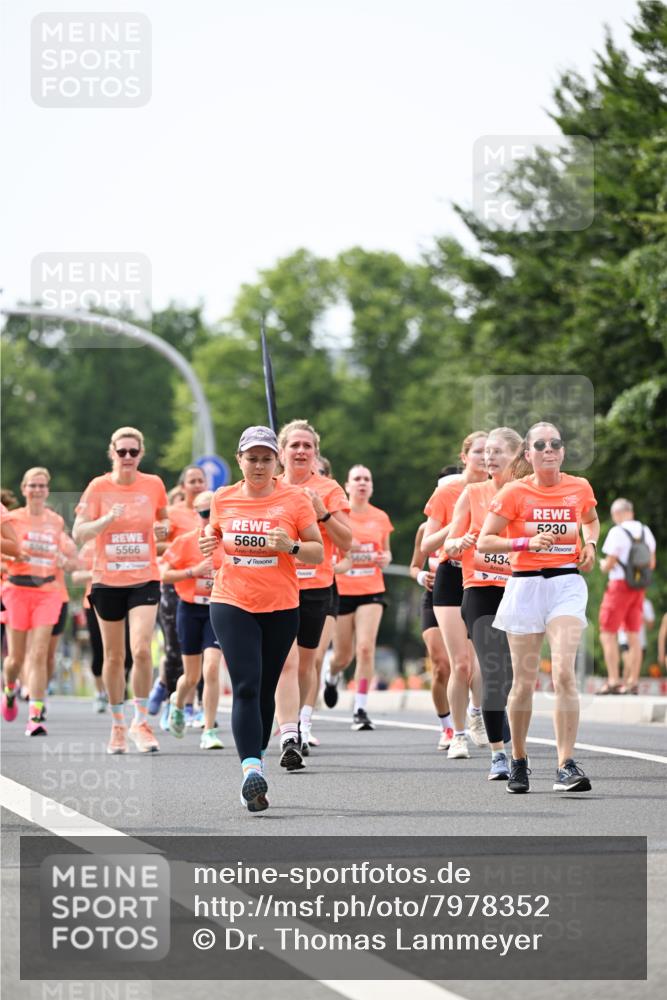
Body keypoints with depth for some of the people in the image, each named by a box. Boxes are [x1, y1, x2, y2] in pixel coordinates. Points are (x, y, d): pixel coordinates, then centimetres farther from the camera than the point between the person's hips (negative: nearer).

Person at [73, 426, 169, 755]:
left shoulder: (153, 485, 1)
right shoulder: (98, 487, -4)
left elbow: (163, 520, 19)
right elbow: (79, 534, -8)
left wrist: (162, 528, -4)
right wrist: (107, 520, -25)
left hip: (144, 580, 0)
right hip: (107, 580, 0)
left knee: (141, 649, -17)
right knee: (114, 657, 8)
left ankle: (140, 721, -5)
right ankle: (118, 725, 22)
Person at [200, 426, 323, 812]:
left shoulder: (295, 499, -2)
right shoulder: (223, 498, 4)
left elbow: (318, 553, 0)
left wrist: (291, 546, -20)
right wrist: (209, 541, 0)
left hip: (281, 609, 0)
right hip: (232, 604, 0)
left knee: (265, 689, 12)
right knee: (246, 686, -15)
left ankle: (257, 761, 29)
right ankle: (251, 770, -24)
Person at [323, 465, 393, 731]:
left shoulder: (380, 517, 7)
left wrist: (385, 559, -3)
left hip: (371, 591, 1)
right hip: (340, 590, -1)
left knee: (366, 648, -15)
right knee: (343, 655, 8)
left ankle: (360, 710, -9)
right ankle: (331, 677, 46)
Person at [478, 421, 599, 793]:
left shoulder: (579, 488, 6)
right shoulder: (514, 492, -3)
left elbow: (591, 520, 27)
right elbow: (485, 541, -3)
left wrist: (590, 544, 6)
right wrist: (527, 542, -16)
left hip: (568, 584, 1)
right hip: (526, 585, -1)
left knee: (564, 672, -18)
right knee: (525, 681, 4)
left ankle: (567, 766, -19)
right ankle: (518, 760, 25)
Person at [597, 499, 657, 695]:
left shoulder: (617, 533, -14)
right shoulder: (646, 532, 8)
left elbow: (609, 565, -15)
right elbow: (651, 564, 13)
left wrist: (602, 564, 7)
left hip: (619, 585, -7)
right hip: (639, 589, 7)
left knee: (608, 635, -3)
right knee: (633, 636, 9)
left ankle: (613, 681, -11)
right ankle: (632, 682, 7)